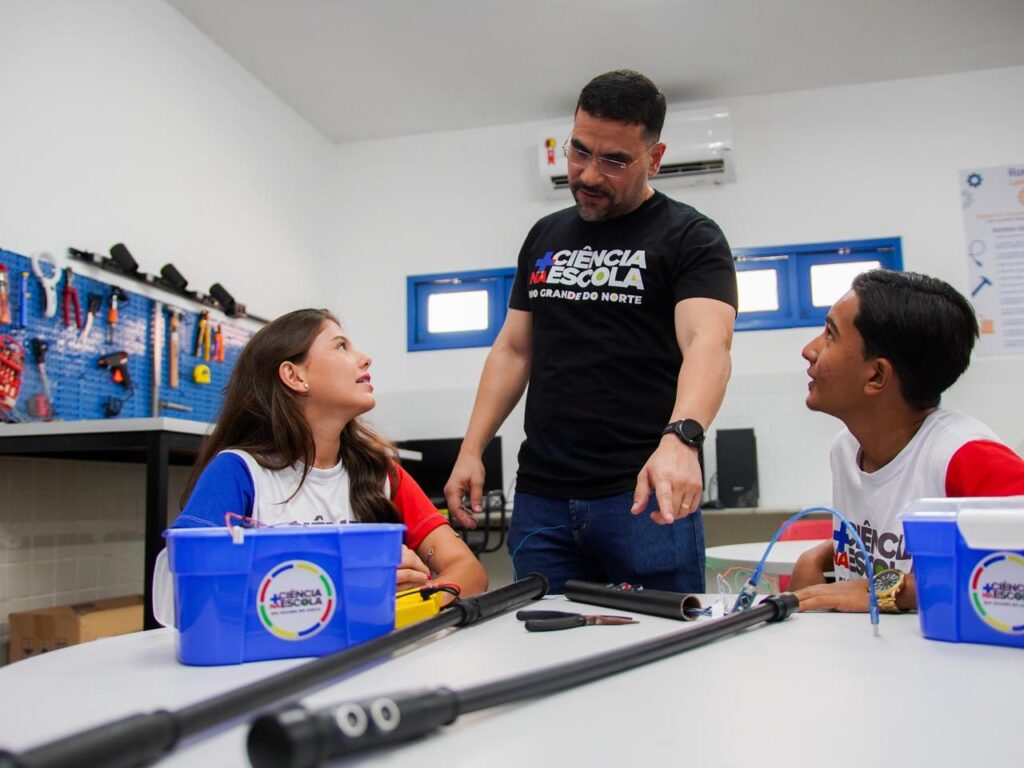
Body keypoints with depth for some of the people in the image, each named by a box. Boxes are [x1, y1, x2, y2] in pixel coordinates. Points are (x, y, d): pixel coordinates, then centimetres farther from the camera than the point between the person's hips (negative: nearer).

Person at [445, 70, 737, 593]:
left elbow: (708, 345, -19)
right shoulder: (544, 237, 16)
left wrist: (680, 439, -38)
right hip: (540, 496, 5)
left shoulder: (690, 238, -2)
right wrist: (471, 450, 7)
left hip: (645, 496, -4)